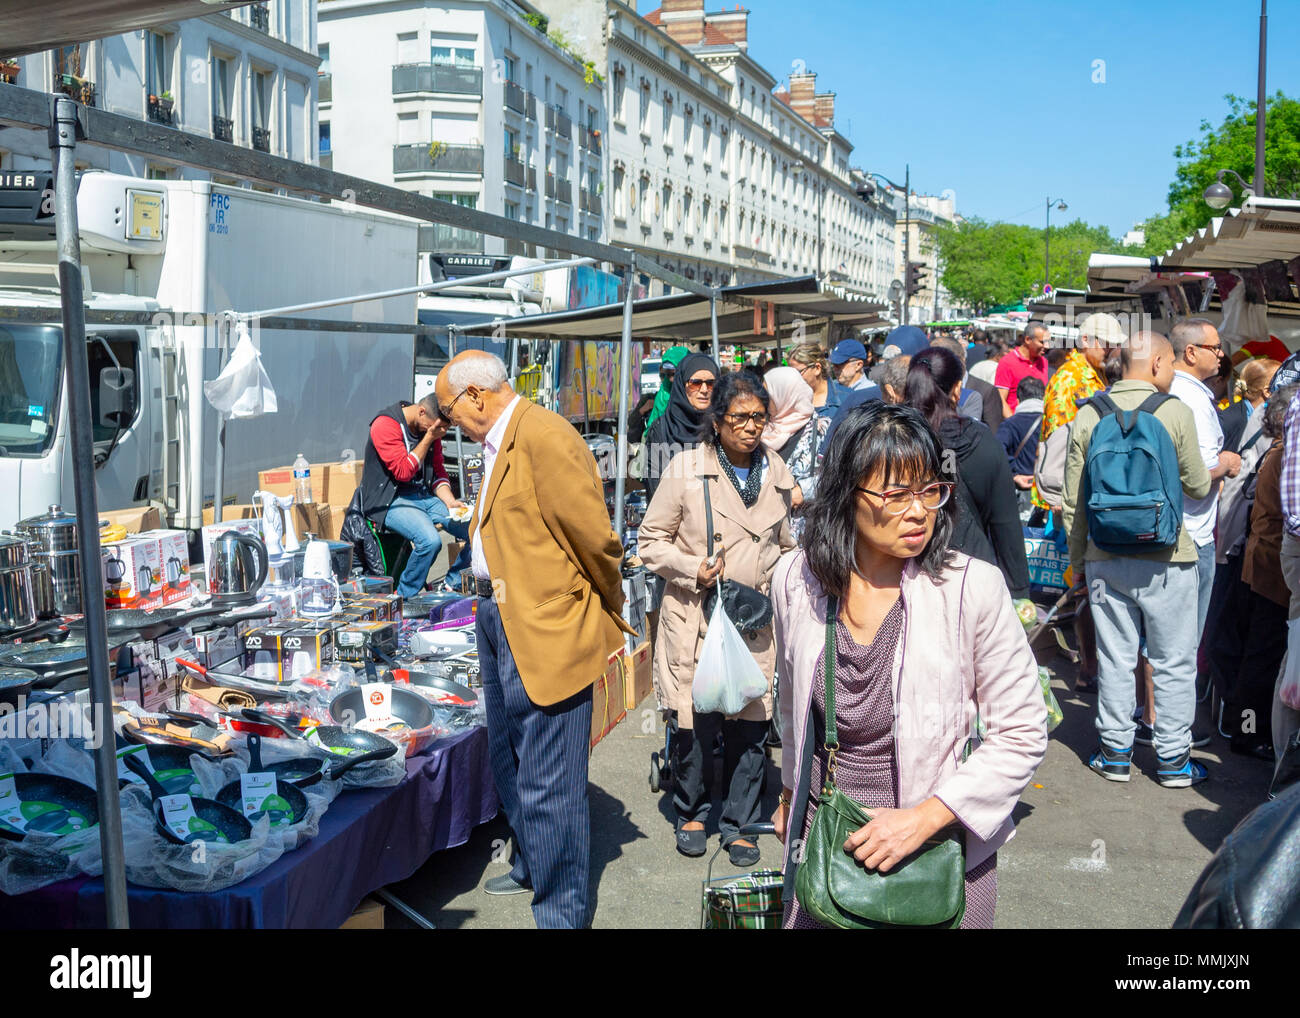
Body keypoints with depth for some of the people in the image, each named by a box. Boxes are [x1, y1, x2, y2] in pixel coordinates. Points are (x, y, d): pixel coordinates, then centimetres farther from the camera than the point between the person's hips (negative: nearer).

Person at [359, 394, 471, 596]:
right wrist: (428, 438, -20)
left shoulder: (431, 427, 7)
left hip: (424, 496, 7)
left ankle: (452, 584, 12)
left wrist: (450, 501, -5)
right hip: (390, 501, -7)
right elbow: (403, 472, -21)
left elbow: (438, 471, 12)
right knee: (430, 540, -34)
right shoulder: (385, 424, -16)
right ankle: (404, 598, -13)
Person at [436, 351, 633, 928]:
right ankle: (531, 866, 44)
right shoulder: (496, 445, 14)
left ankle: (561, 911, 12)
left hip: (544, 629, -11)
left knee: (547, 782, -3)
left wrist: (609, 615, -5)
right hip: (498, 621, 11)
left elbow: (595, 537, -18)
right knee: (510, 763, 24)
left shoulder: (543, 436, -19)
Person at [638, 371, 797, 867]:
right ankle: (691, 812, 26)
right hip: (695, 618, -3)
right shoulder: (686, 468, -4)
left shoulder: (776, 474, 9)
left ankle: (738, 823, 22)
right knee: (693, 722, 0)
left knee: (750, 724, 3)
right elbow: (651, 541, 0)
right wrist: (695, 570, -14)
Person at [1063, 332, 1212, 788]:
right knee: (1173, 662, 9)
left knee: (1114, 659, 11)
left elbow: (1074, 501, 3)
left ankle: (1115, 753, 18)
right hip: (1166, 558, -3)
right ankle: (1173, 759, 16)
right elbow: (1197, 486, -1)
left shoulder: (1088, 416, 0)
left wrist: (1077, 560, 14)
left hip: (1106, 559, 3)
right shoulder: (1175, 412, -10)